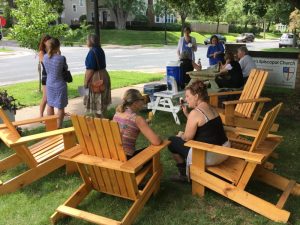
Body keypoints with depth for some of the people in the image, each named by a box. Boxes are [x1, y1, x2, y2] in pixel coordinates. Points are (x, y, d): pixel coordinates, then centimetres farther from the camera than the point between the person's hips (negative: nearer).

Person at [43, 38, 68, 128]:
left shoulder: (45, 57, -7)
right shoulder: (61, 58, -22)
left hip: (49, 84, 5)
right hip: (60, 85, -5)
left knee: (50, 105, 20)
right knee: (60, 107, 9)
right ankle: (58, 126, 16)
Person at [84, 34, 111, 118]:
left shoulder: (92, 52, -19)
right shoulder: (100, 50, 8)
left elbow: (90, 70, -22)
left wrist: (86, 82, -15)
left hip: (96, 78, -9)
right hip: (104, 75, 9)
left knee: (96, 101, 3)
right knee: (102, 100, 18)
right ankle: (103, 117, 29)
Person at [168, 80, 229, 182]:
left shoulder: (195, 113, -19)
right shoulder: (211, 108, 8)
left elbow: (187, 137, -12)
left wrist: (180, 135, 10)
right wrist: (186, 113, 12)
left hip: (209, 156, -9)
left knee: (172, 141, 10)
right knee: (180, 138, 28)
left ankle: (184, 174, 23)